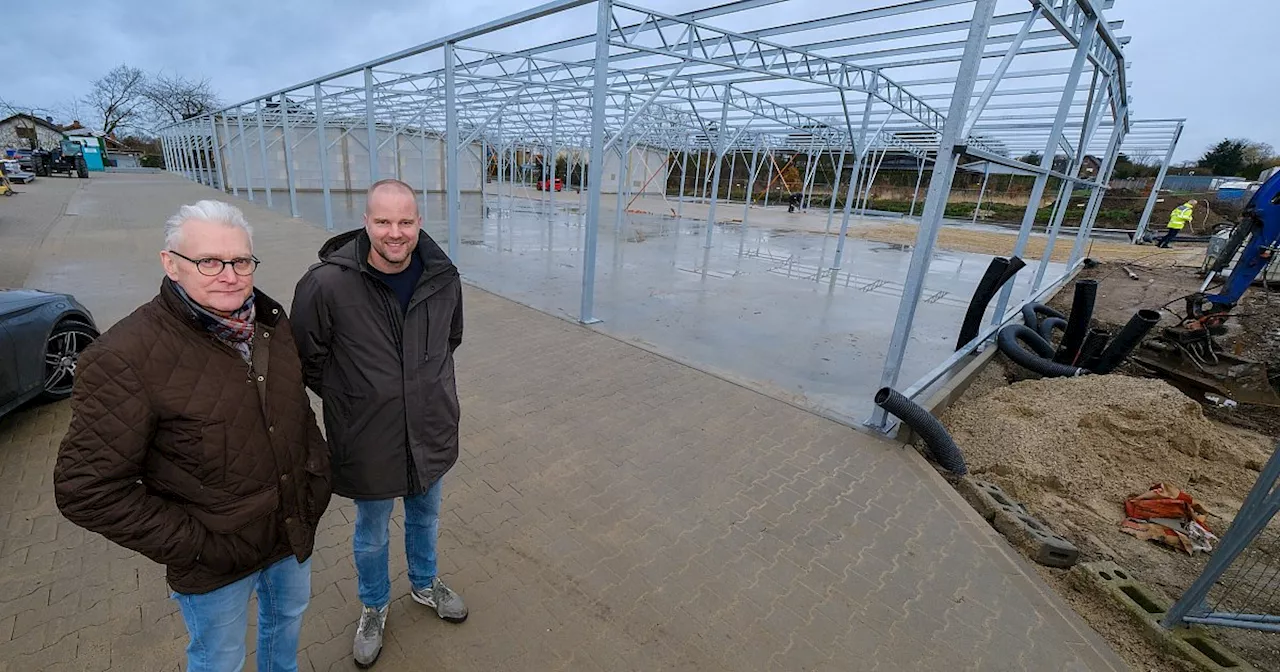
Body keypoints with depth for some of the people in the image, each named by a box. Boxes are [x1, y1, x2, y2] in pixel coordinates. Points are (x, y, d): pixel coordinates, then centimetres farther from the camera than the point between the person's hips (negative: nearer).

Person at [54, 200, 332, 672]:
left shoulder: (271, 322, -5)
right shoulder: (126, 356, -24)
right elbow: (87, 487, -19)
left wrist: (317, 477, 1)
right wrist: (191, 545, -18)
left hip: (294, 531, 5)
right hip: (215, 563, -5)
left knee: (288, 616, 29)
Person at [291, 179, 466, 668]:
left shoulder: (443, 277, -10)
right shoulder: (328, 283, -22)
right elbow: (307, 358, -7)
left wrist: (430, 387, 9)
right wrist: (348, 400, -1)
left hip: (431, 431, 3)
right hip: (368, 441, -3)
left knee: (425, 518, 25)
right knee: (372, 533, 21)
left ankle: (424, 585, 54)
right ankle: (374, 607, 50)